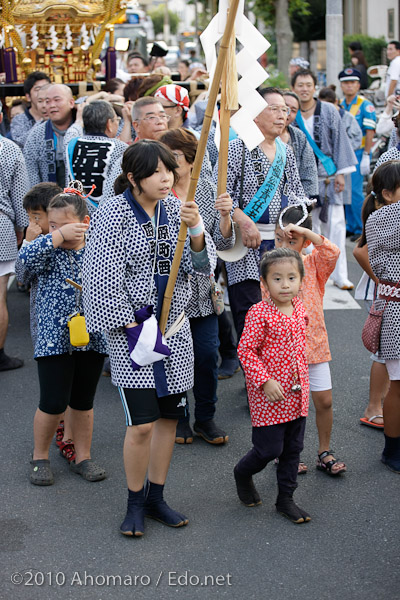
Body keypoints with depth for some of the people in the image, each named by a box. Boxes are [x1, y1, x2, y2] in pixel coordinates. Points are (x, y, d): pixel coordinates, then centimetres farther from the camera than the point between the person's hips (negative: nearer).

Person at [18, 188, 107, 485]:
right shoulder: (49, 250, -4)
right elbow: (26, 256, -26)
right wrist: (58, 236, -28)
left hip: (91, 338, 3)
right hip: (54, 339, -2)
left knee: (83, 402, 13)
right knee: (53, 403, -1)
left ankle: (83, 457, 28)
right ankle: (40, 457, 21)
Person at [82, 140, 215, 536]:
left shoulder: (174, 207, 4)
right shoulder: (113, 213, -11)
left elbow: (202, 264, 0)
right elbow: (104, 277, -13)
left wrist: (194, 228, -20)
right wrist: (133, 330, -16)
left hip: (173, 324, 5)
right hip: (133, 324, -5)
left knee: (169, 414, 10)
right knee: (142, 423, -8)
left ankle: (155, 497, 27)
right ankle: (135, 504, 13)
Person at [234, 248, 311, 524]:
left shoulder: (299, 308, 4)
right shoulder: (259, 314, -16)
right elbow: (246, 350, -16)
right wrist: (265, 381, -21)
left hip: (297, 394, 6)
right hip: (268, 395, -6)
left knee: (293, 449, 13)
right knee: (269, 449, 0)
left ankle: (286, 498, 27)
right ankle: (243, 473, 30)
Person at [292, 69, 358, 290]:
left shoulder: (328, 111, 0)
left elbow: (340, 141, 2)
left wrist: (340, 173, -4)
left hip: (328, 175, -1)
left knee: (335, 225, -4)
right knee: (309, 226, 4)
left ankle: (339, 275, 0)